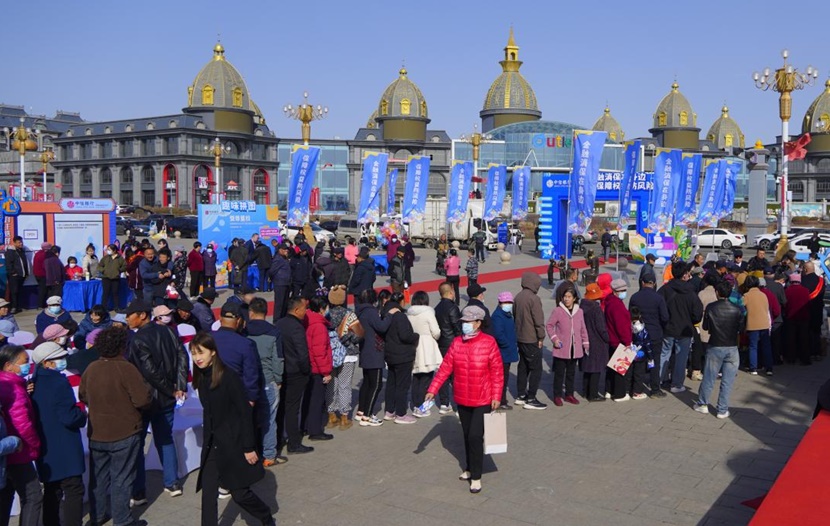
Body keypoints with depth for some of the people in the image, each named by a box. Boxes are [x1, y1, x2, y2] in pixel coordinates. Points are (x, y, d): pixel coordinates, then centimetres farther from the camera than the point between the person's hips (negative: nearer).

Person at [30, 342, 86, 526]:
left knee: (51, 492, 19)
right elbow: (69, 417, -22)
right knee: (73, 491, -1)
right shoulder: (59, 382, -19)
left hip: (45, 450, 8)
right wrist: (84, 414, -5)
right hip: (64, 450, -8)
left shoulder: (34, 383, 6)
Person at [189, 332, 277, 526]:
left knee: (240, 493, 3)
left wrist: (249, 447, -15)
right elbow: (208, 413, 11)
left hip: (233, 443, -6)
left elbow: (245, 413, -15)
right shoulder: (201, 378, 3)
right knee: (208, 494, 2)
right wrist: (207, 440, 14)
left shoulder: (229, 377, -17)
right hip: (212, 445, 6)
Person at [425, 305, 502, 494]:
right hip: (462, 400, 4)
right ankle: (469, 468, 36)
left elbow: (497, 371, -9)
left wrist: (496, 396, -11)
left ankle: (476, 477, 6)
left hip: (482, 400, -4)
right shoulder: (457, 343, 0)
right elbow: (445, 367, -1)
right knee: (467, 436, 17)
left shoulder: (489, 343, -12)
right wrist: (432, 389, -5)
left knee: (475, 436, -8)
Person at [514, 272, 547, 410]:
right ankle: (531, 399, 1)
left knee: (523, 367, 17)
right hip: (532, 340, -8)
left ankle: (521, 396, 24)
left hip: (520, 338, 8)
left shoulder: (518, 297, 6)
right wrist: (541, 337, -8)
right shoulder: (534, 298, -19)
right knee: (536, 368, -1)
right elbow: (539, 320, -18)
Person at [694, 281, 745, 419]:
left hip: (715, 347, 0)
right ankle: (722, 410, 9)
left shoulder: (711, 308, -8)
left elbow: (705, 327, 0)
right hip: (732, 348, 0)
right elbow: (741, 328, 3)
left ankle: (702, 404, 23)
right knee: (727, 381, 6)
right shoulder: (737, 309, -6)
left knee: (708, 378, 12)